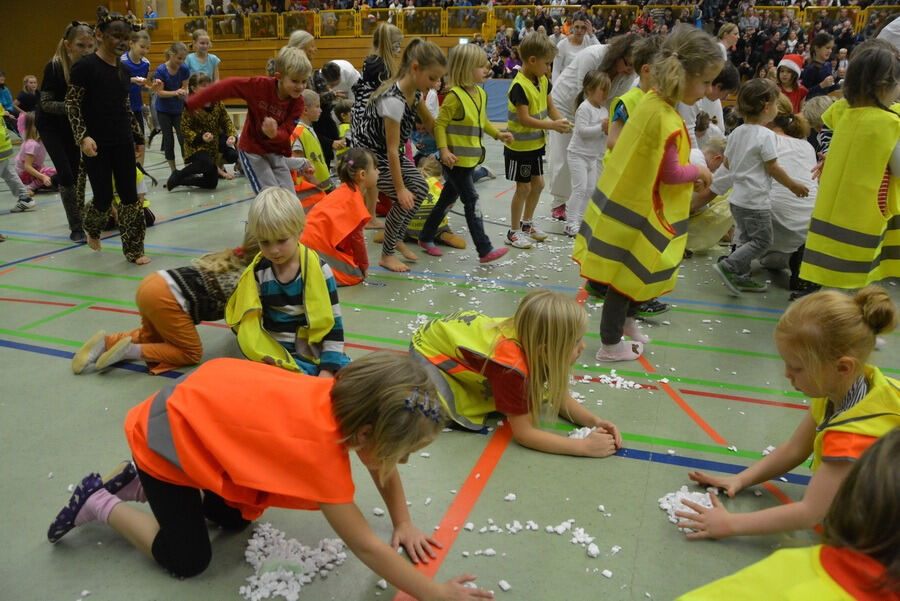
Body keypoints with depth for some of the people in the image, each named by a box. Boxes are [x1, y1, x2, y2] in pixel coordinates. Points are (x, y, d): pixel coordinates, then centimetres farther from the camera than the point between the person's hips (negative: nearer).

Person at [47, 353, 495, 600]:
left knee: (234, 519, 16)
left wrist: (404, 524, -1)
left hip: (202, 400, 7)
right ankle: (100, 505, 17)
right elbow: (366, 548, -30)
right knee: (188, 559, 2)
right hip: (168, 434, -7)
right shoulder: (321, 447, -38)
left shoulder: (348, 399, -18)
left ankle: (142, 482, 27)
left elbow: (382, 467, 3)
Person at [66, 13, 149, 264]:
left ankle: (133, 249, 14)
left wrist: (138, 137, 19)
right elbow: (72, 105, -11)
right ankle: (92, 229, 36)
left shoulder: (124, 70, 8)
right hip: (96, 144, -5)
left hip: (123, 142, 5)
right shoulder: (85, 66, -11)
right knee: (103, 198, 2)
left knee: (130, 197, 3)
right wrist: (83, 136, -21)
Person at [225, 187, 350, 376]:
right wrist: (267, 361, -10)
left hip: (316, 353, 1)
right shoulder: (257, 273, -1)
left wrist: (328, 369, -11)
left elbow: (333, 323, -3)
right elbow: (250, 325, 4)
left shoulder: (318, 269, -5)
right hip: (276, 356, 0)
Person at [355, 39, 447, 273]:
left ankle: (396, 239, 20)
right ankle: (387, 255, 4)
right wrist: (400, 188, -22)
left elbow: (430, 123, 12)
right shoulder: (394, 100, -32)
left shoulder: (415, 92, -6)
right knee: (405, 199, -12)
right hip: (369, 153, -9)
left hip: (386, 152, 9)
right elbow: (392, 149, -28)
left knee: (420, 188, 3)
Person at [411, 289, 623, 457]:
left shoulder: (530, 336, -19)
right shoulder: (512, 366, -41)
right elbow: (522, 433, -34)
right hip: (429, 346, -6)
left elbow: (560, 397, -4)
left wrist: (594, 421, -20)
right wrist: (585, 446, -35)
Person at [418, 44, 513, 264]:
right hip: (455, 160, -9)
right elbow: (440, 124, -16)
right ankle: (484, 250, -2)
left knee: (449, 197, 17)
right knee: (471, 200, -7)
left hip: (470, 159, 9)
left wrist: (498, 134, 12)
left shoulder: (481, 93, 9)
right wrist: (444, 150, -25)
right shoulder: (455, 96, -17)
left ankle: (426, 237, 32)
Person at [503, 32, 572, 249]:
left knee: (538, 184, 15)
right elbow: (525, 119, -26)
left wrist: (562, 121, -12)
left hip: (536, 144, 8)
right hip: (519, 146, -8)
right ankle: (514, 231, 13)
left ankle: (526, 223, 32)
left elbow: (550, 107, 7)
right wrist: (552, 125, -26)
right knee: (523, 187, -1)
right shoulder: (519, 86, -23)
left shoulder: (543, 81, 3)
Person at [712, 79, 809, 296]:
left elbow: (727, 163, 15)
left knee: (746, 238, 17)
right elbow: (773, 168, -13)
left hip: (737, 197, 8)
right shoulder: (765, 135, -16)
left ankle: (741, 277, 20)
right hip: (755, 200, -8)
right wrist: (793, 185, -1)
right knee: (762, 241, 1)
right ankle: (728, 266, -8)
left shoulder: (736, 133, 6)